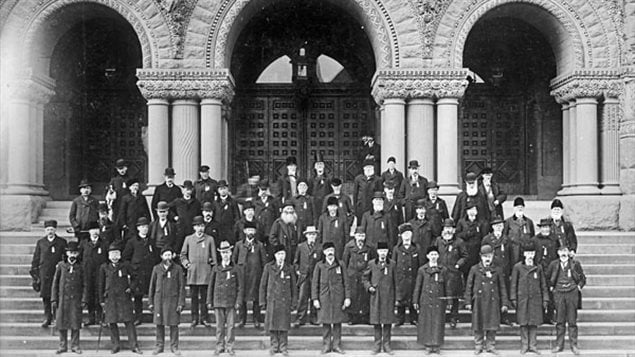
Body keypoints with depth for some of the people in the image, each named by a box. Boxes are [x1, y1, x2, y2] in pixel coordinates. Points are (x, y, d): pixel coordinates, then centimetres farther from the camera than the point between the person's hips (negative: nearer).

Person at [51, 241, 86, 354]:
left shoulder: (80, 267, 3)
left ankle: (75, 345, 11)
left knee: (76, 323, 1)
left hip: (76, 300, 0)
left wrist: (84, 300, -4)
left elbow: (84, 285, 3)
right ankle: (63, 345, 15)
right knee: (62, 323, 4)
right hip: (63, 298, 0)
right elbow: (55, 283, 5)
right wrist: (54, 299, 0)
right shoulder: (61, 265, 3)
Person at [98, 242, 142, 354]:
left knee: (129, 322, -3)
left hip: (124, 298, -1)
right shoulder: (104, 267, 5)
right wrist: (101, 300, 8)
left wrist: (131, 288, 2)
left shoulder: (125, 265, 3)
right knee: (112, 323, 3)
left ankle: (134, 346, 1)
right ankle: (115, 346, 15)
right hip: (110, 298, 1)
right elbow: (101, 285, 9)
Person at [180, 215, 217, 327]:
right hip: (193, 272, 1)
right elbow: (183, 254, 16)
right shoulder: (188, 239, 10)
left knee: (204, 296, 0)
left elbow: (213, 255, 8)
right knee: (194, 296, 3)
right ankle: (194, 319, 9)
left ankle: (204, 318, 8)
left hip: (205, 272, -1)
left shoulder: (210, 239, 7)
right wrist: (186, 264, 2)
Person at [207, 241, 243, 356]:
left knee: (230, 325, 0)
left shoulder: (236, 269, 2)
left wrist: (239, 302, -5)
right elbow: (211, 285, 10)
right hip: (218, 301, 2)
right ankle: (219, 347, 12)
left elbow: (240, 287, 2)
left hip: (231, 302, -1)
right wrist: (209, 301, 6)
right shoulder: (216, 268, 8)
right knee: (219, 325, 4)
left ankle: (229, 347, 8)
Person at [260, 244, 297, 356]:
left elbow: (293, 286, 9)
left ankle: (283, 347, 10)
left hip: (285, 300, 0)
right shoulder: (268, 267, 4)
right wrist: (262, 301, 1)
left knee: (284, 324, 0)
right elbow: (263, 285, 5)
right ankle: (274, 346, 13)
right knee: (272, 324, 1)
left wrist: (294, 302, 5)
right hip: (272, 300, 0)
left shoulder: (289, 268, 7)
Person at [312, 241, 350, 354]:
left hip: (338, 298, 0)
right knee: (325, 322, 2)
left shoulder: (340, 265, 6)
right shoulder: (319, 265, 4)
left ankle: (337, 345, 11)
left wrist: (347, 297, 0)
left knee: (337, 322, 3)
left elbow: (345, 282, 6)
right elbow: (315, 283, 4)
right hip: (324, 298, 0)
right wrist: (315, 299, -2)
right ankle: (326, 346, 11)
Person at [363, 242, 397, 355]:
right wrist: (369, 287, -5)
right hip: (375, 296, 0)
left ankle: (386, 344, 11)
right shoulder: (372, 264, 3)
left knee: (388, 321, 3)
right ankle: (377, 345, 11)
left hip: (388, 297, 0)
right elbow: (365, 278, 13)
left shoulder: (391, 265, 4)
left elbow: (395, 282, 7)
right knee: (376, 321, 2)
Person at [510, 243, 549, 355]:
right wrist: (513, 298, -3)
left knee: (534, 323, 1)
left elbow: (543, 285, 11)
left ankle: (533, 345, 9)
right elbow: (513, 284, 3)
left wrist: (545, 299, 6)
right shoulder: (517, 267, 2)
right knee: (523, 323, 1)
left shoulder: (538, 268, 8)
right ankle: (524, 346, 8)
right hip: (522, 299, -1)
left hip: (536, 299, 2)